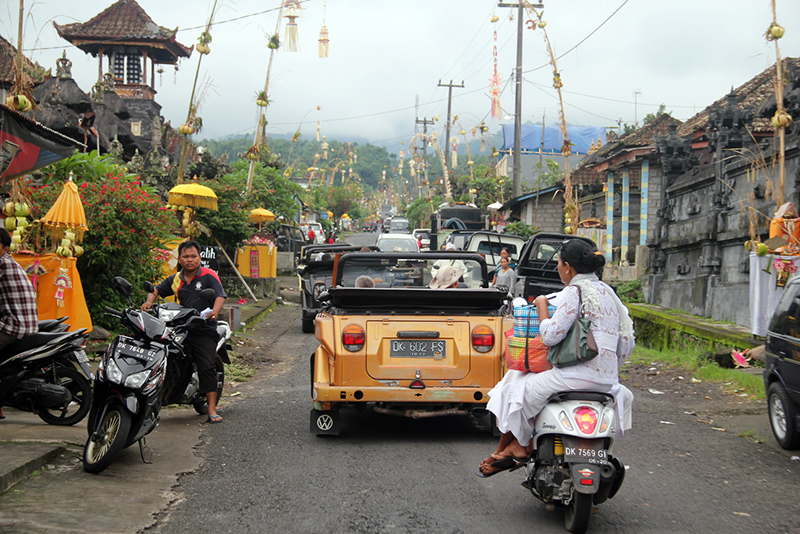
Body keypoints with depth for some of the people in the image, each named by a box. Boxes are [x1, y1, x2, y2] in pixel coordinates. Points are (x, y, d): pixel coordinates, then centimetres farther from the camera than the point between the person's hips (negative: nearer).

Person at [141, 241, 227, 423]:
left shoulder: (209, 276, 0)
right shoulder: (175, 279, 15)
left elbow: (220, 295, -11)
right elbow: (157, 290, 27)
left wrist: (214, 312, -31)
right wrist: (149, 302, 4)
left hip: (204, 331, -5)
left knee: (206, 367, -13)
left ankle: (212, 409, -11)